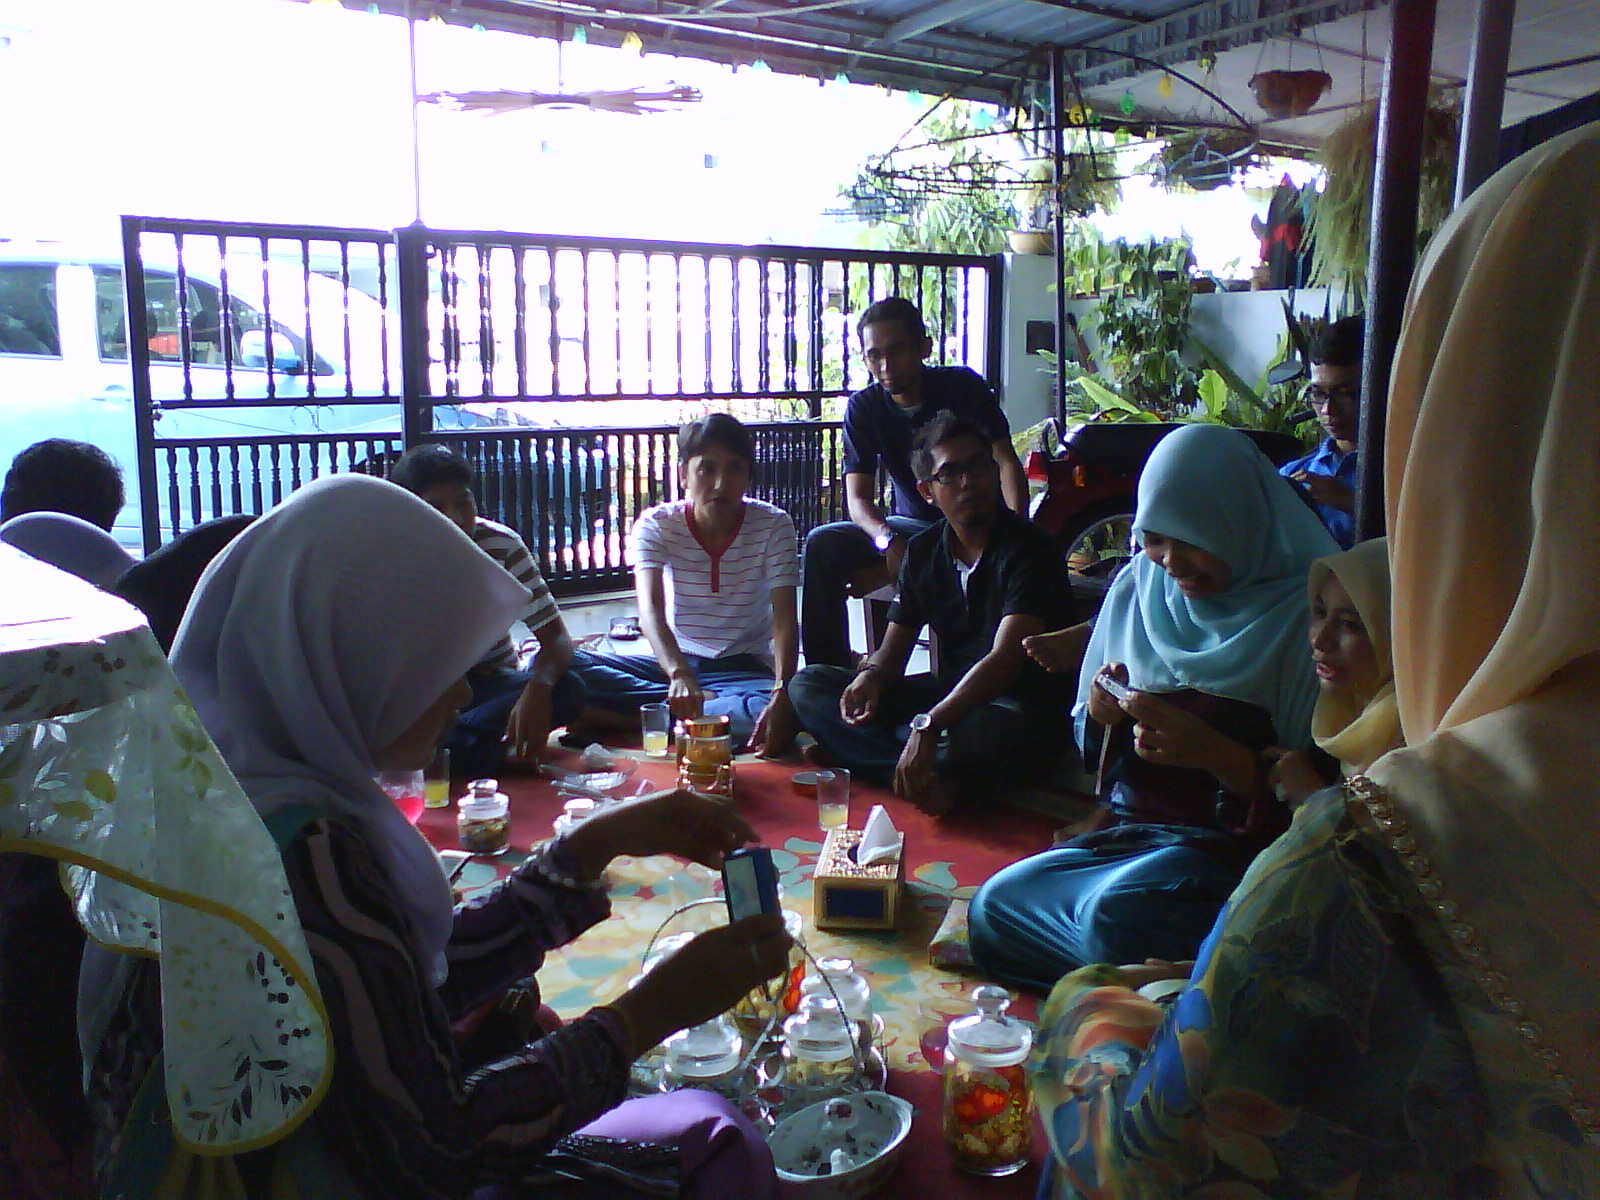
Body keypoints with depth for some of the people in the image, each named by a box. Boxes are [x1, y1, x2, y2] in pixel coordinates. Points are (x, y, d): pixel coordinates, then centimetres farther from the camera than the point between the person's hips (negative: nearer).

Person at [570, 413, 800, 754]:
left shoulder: (773, 525, -9)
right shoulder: (656, 524, -9)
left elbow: (784, 619, -18)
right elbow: (651, 610, -25)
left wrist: (782, 695, -37)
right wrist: (679, 674, -46)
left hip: (745, 669, -1)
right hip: (674, 662, 2)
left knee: (779, 718, -38)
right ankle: (712, 702, -22)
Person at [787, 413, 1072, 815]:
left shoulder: (1028, 550, -13)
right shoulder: (924, 551, 7)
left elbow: (1005, 658, -25)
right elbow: (894, 647, 8)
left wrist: (929, 724, -37)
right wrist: (871, 675, -18)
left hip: (1019, 707, -7)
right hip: (949, 695, 7)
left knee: (991, 730, -44)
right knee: (808, 686, -7)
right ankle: (929, 778, -27)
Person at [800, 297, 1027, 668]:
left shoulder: (962, 386, -10)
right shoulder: (863, 407, -4)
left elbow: (1006, 463, -15)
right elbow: (858, 498, -11)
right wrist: (888, 541, -33)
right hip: (911, 525, 3)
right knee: (822, 544, -19)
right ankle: (829, 671, -10)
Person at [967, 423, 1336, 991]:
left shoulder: (1303, 617, -11)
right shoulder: (1138, 588, 6)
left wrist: (1211, 750, -27)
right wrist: (1102, 715, -8)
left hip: (1229, 844, -6)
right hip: (1126, 830, 6)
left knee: (1115, 913, -31)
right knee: (993, 906, -12)